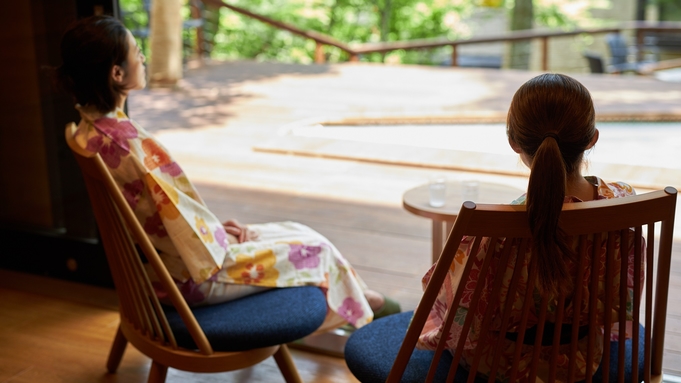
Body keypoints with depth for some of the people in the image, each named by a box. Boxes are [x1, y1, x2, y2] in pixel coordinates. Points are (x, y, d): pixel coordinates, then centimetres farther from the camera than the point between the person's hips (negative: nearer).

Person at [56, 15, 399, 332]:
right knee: (316, 249, 9)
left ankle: (358, 298, 37)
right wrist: (225, 237, -4)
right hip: (188, 275, -9)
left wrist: (217, 227, 7)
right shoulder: (130, 143, -33)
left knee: (294, 232, 20)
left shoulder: (88, 132, -3)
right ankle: (358, 303, 39)